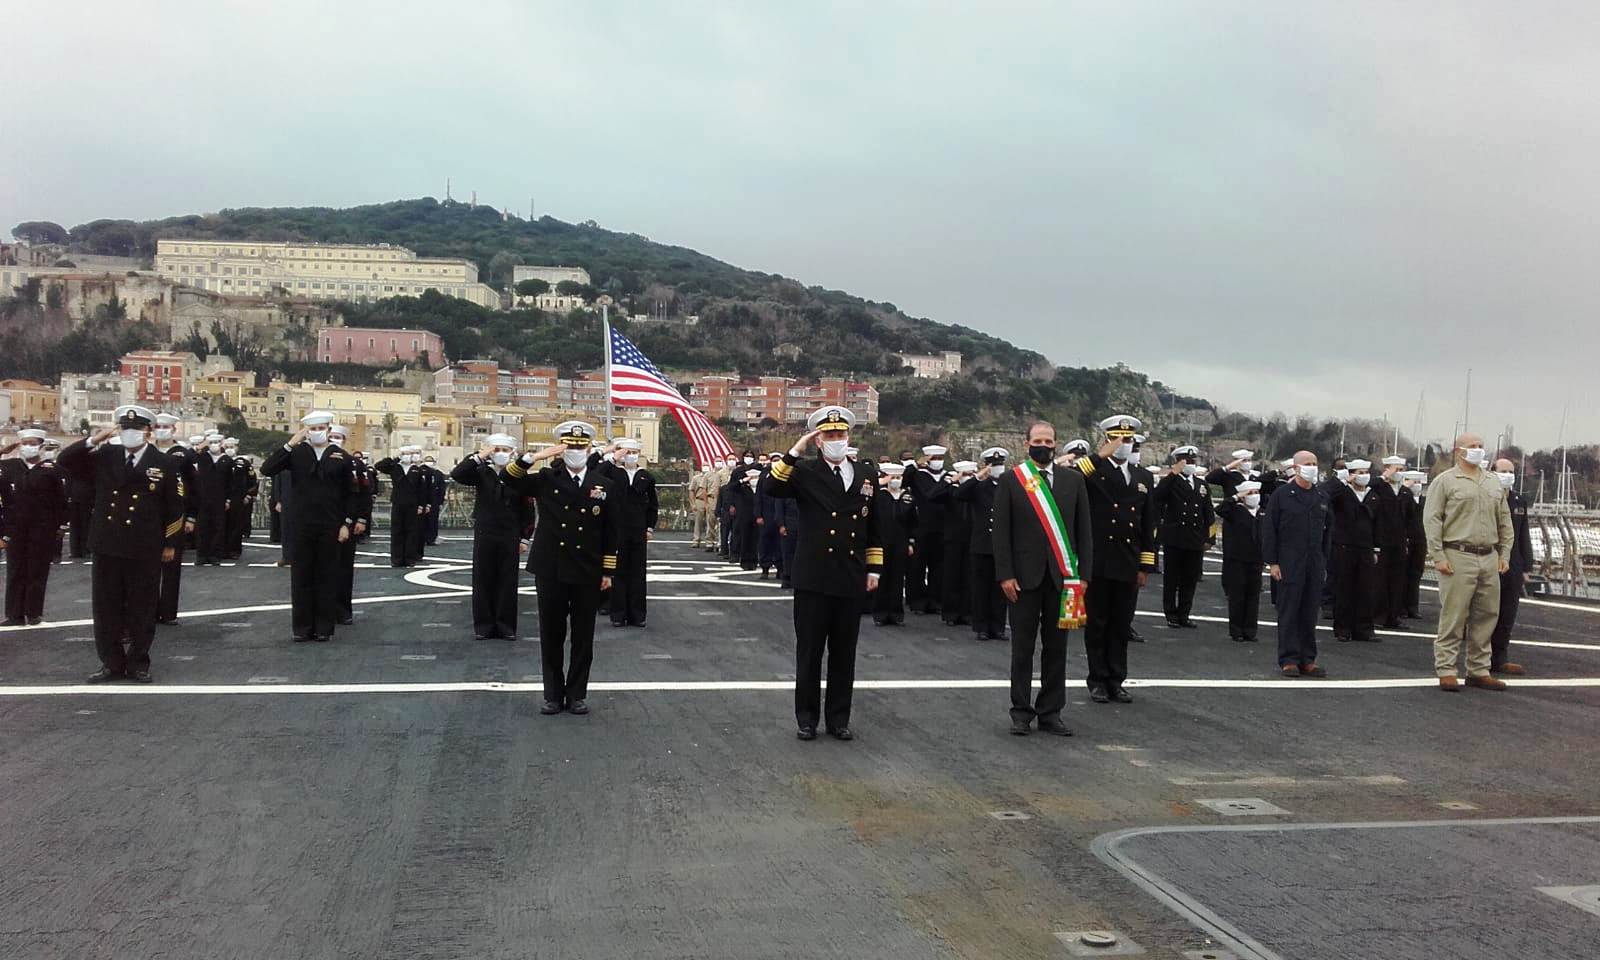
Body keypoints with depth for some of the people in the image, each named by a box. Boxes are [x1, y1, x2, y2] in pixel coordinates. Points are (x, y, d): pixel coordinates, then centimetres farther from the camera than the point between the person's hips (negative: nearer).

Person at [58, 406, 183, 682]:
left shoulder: (164, 463, -3)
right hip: (107, 547, 3)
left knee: (142, 609, 6)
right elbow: (65, 461, 1)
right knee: (106, 608, 8)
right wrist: (94, 440, -12)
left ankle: (138, 663, 20)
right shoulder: (104, 456, 5)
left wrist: (170, 543, 1)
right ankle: (112, 663, 19)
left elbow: (174, 506, 1)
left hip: (145, 550, -3)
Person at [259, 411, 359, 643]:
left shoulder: (342, 457, 3)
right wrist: (290, 444, -16)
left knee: (328, 577, 4)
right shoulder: (296, 453, 2)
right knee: (301, 577, 5)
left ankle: (324, 627, 12)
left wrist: (347, 523, -2)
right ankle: (302, 627, 13)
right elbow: (267, 469, -11)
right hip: (301, 525, 0)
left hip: (330, 527, 0)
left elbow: (349, 494, 5)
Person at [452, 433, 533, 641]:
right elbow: (456, 475, -15)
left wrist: (525, 538, -1)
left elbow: (527, 512, 1)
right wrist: (479, 456, -19)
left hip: (510, 539, -1)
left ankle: (506, 626, 13)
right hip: (484, 537, 1)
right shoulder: (482, 473, 1)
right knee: (483, 581, 5)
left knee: (508, 582, 4)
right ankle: (483, 626, 13)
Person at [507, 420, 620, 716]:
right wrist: (536, 456, -19)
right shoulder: (546, 479, 2)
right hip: (550, 572, 0)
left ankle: (577, 694, 18)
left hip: (588, 575, 0)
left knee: (583, 637, 7)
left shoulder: (605, 486, 3)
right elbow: (509, 478, -8)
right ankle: (553, 694, 18)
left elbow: (612, 533, 4)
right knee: (551, 635, 7)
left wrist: (608, 572, 1)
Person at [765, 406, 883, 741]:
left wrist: (874, 568, 10)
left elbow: (874, 525, 14)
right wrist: (795, 451, -22)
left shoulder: (867, 474, 9)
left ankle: (838, 719, 21)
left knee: (844, 653, 10)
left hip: (852, 581, 3)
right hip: (813, 578, -3)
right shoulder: (805, 472, -2)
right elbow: (773, 489, -20)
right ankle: (807, 718, 18)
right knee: (809, 652, 6)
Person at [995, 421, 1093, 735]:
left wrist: (1083, 575, 1)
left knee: (1056, 647, 7)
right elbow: (1001, 531, -1)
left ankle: (1050, 712, 16)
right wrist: (1005, 575, -8)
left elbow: (1084, 530, 7)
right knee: (1023, 647, 5)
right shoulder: (1010, 480, 1)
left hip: (1061, 576, 2)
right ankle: (1022, 712, 13)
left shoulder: (1073, 479, 7)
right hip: (1025, 576, -2)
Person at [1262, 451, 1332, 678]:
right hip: (1289, 563, -4)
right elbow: (1268, 529, -5)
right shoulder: (1282, 495, -4)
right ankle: (1289, 660, 5)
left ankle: (1307, 659, 14)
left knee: (1310, 613, 8)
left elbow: (1328, 529, 17)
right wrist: (1272, 562, -9)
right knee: (1289, 612, -1)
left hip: (1315, 564, 4)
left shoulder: (1322, 496, 10)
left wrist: (1325, 561, 11)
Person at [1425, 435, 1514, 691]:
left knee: (1486, 616, 9)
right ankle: (1446, 671, 0)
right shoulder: (1445, 481, -1)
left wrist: (1505, 553, 12)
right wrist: (1438, 556, -12)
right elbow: (1432, 519, -6)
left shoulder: (1494, 482, 17)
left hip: (1489, 559, 6)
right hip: (1458, 557, -6)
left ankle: (1479, 670, 18)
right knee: (1453, 616, -6)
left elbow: (1505, 521, 20)